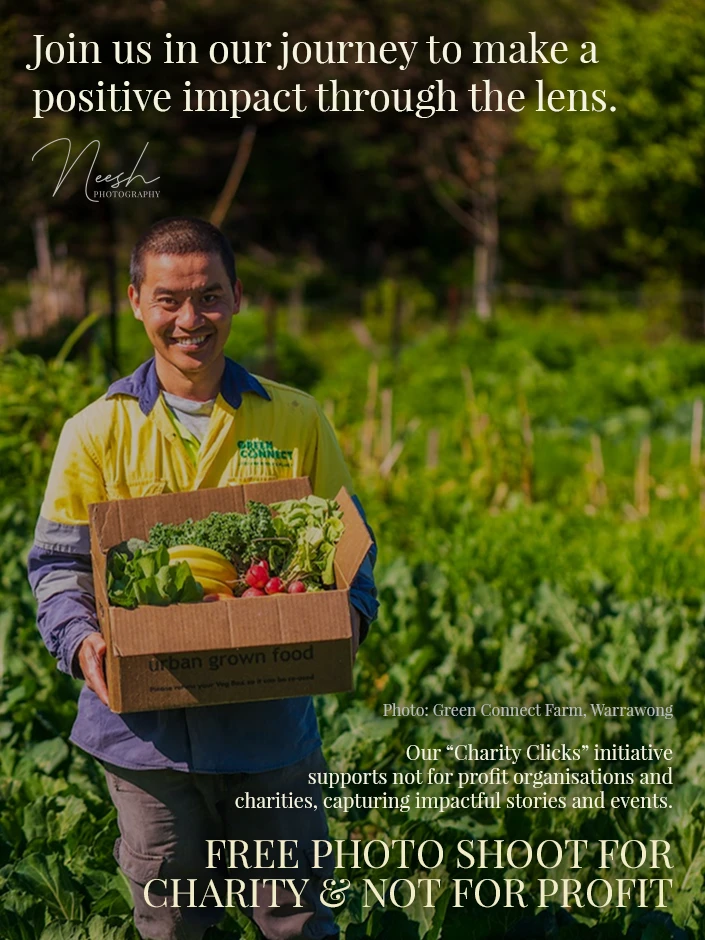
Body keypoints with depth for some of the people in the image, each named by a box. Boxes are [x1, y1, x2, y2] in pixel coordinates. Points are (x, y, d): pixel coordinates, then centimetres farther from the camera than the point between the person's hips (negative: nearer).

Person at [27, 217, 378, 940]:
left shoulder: (295, 421, 4)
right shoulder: (97, 433, 2)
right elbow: (57, 563, 5)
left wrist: (348, 612, -11)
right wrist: (80, 640, -14)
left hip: (269, 720, 0)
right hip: (145, 723, 0)